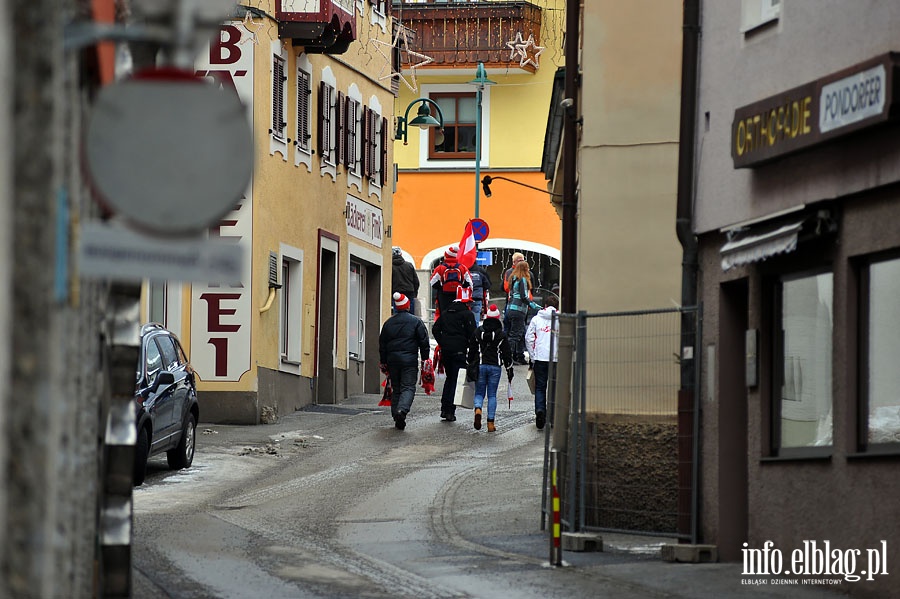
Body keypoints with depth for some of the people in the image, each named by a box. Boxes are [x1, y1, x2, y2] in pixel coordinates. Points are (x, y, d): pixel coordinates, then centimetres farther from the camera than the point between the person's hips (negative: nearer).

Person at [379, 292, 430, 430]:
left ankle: (397, 418, 8)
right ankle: (402, 409, -29)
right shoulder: (416, 322, -3)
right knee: (408, 387, -4)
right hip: (410, 359, -4)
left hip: (392, 360, 4)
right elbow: (424, 341, -4)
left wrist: (383, 362, 20)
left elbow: (382, 343, 14)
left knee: (396, 388, 12)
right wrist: (425, 359, 4)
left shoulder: (388, 323, 10)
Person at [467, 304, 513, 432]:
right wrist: (509, 369, 7)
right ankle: (490, 423, 2)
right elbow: (506, 353, -1)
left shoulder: (478, 332, 2)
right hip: (495, 366, -1)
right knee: (492, 395, 5)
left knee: (479, 392, 10)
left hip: (480, 365, 1)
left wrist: (470, 365, 18)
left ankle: (478, 409, -22)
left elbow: (471, 350, 8)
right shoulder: (501, 334, -4)